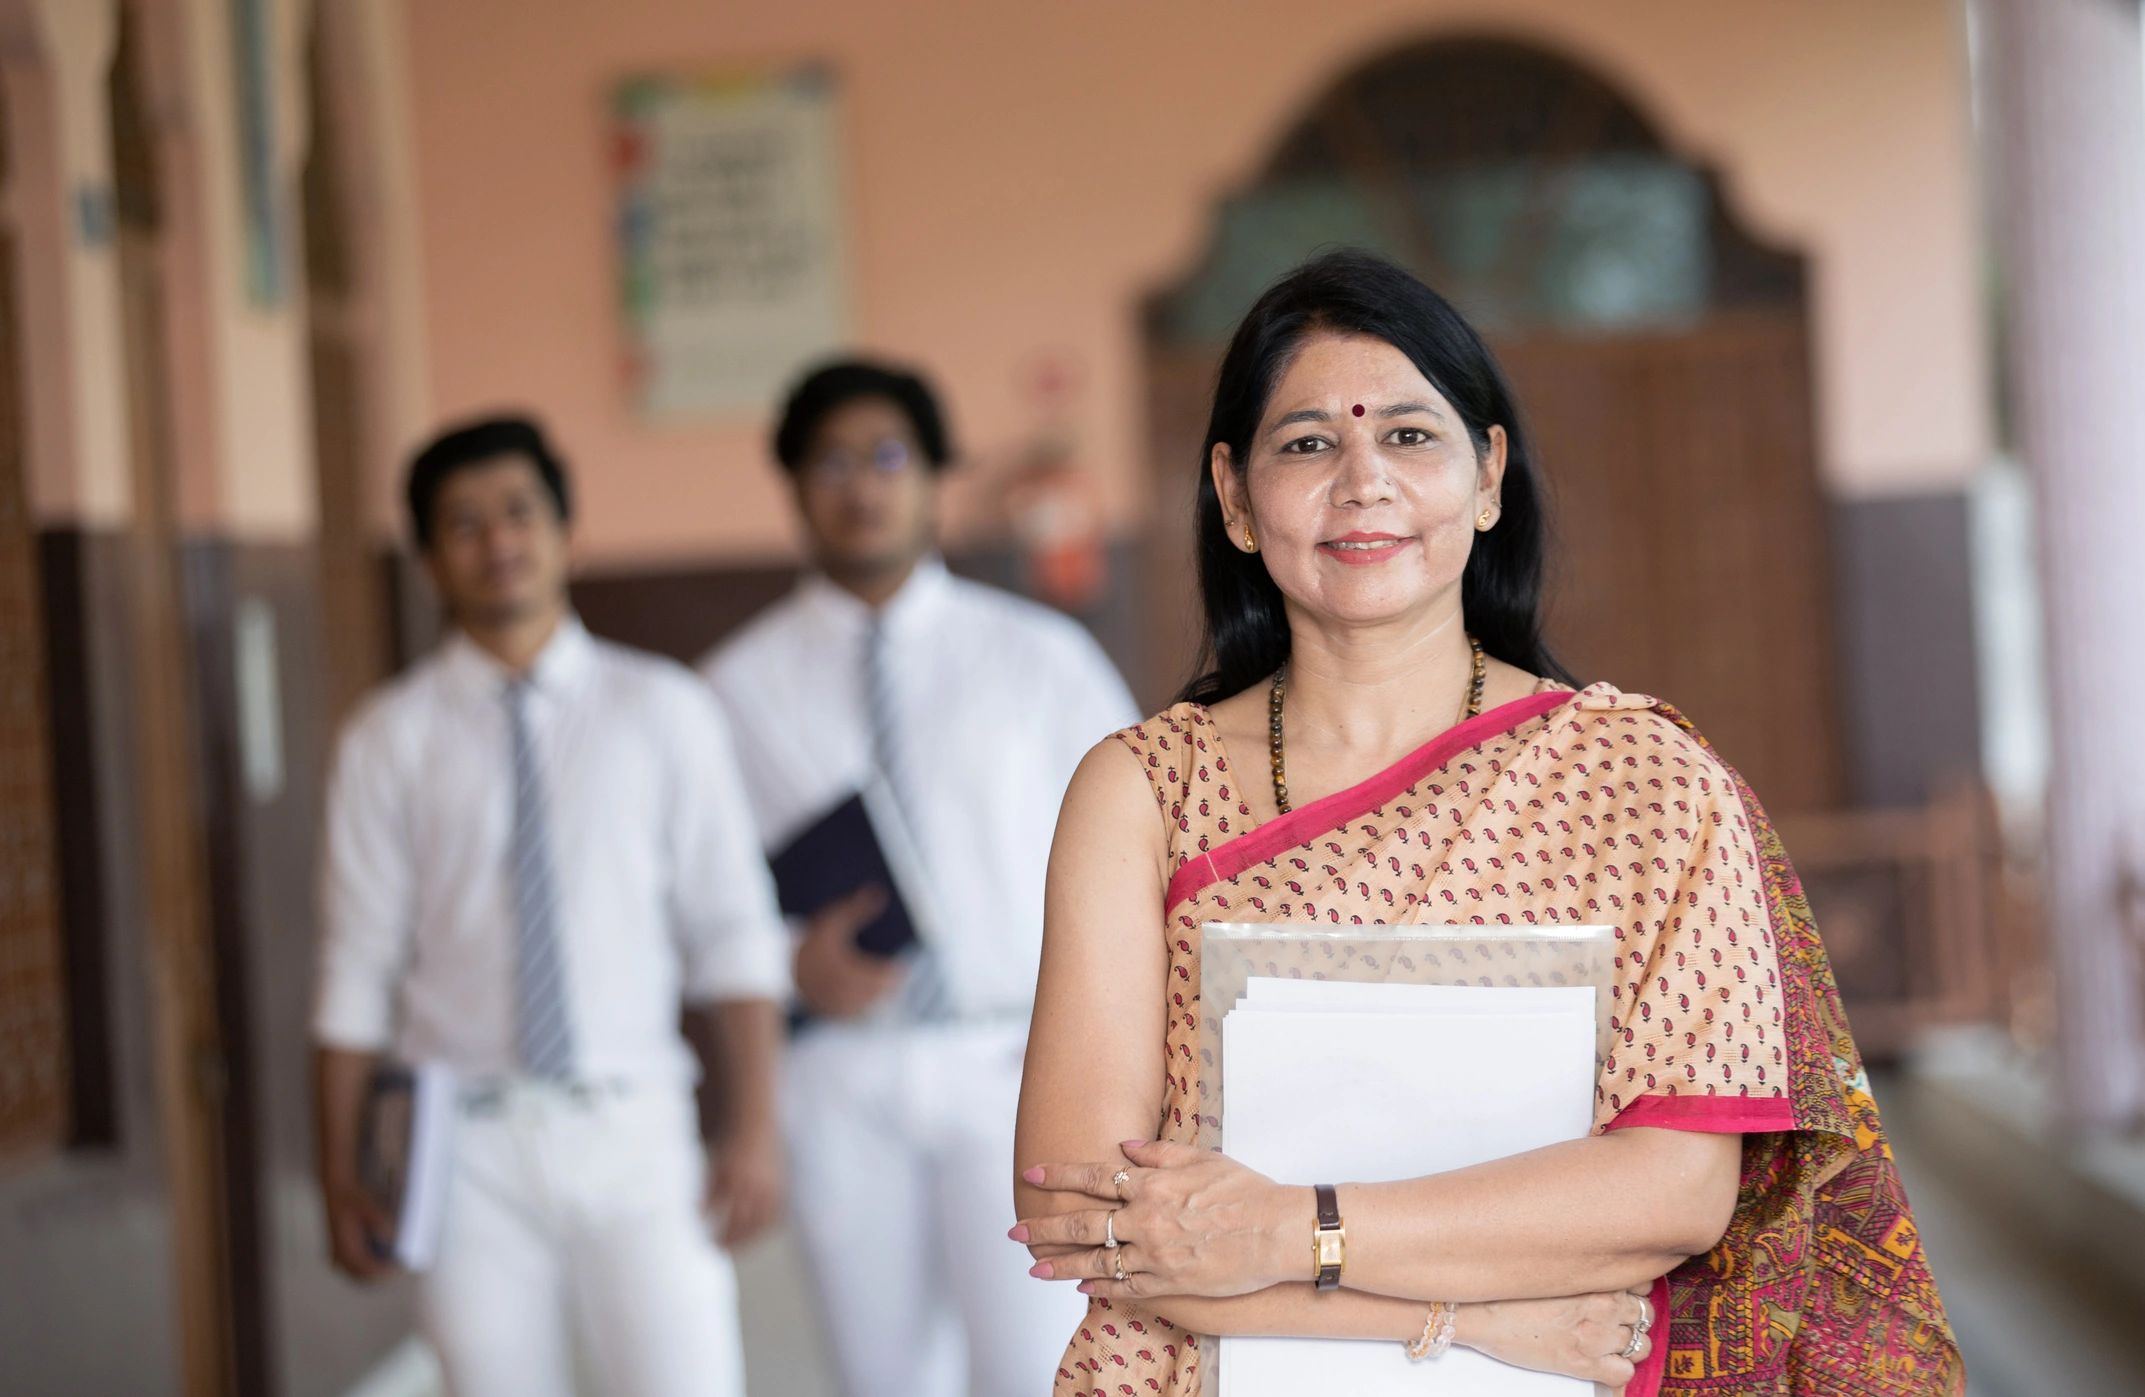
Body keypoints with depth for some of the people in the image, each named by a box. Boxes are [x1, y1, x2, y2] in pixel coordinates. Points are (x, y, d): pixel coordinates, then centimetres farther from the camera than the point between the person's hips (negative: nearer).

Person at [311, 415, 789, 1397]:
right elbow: (358, 972, 5)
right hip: (470, 1142, 0)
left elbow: (733, 935, 3)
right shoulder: (390, 741, 3)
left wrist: (753, 1128, -4)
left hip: (633, 1132, 0)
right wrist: (340, 1175, 3)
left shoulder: (664, 713, 4)